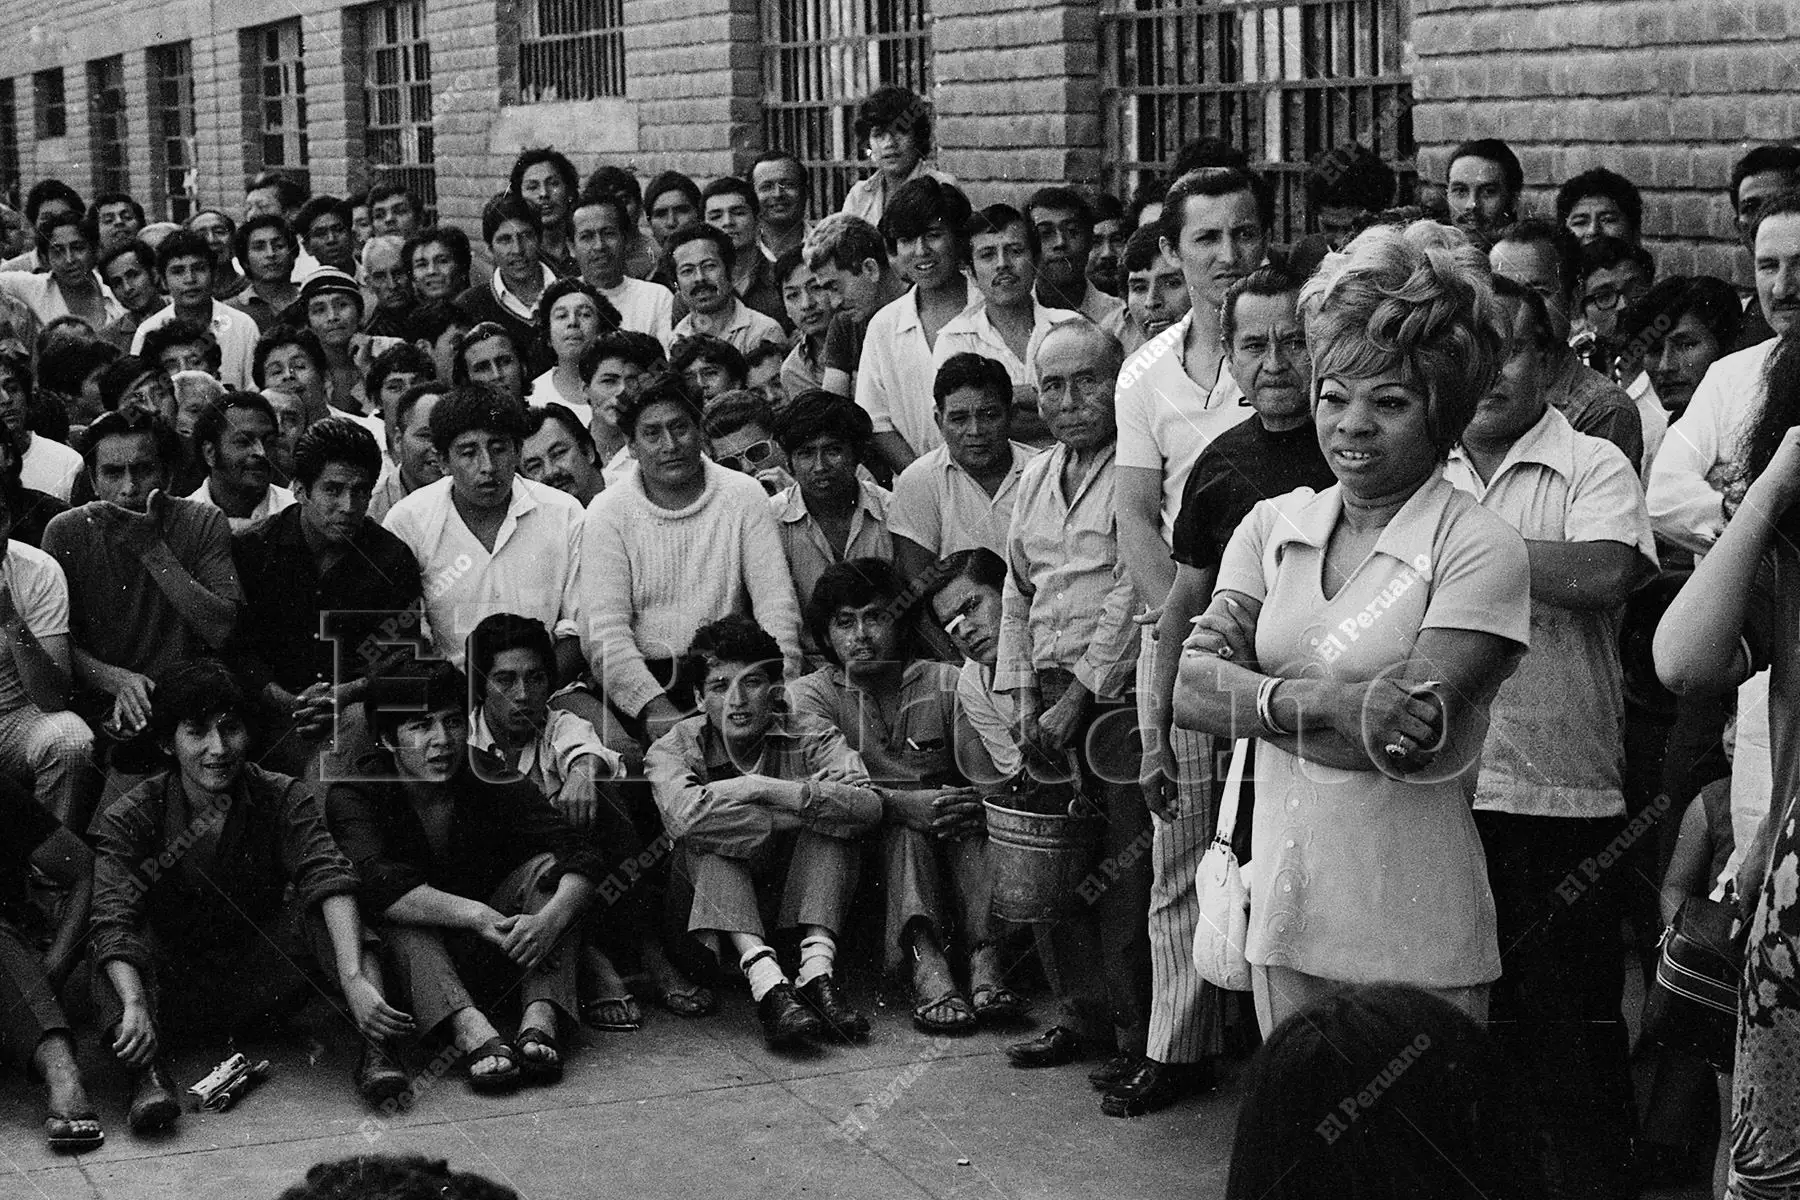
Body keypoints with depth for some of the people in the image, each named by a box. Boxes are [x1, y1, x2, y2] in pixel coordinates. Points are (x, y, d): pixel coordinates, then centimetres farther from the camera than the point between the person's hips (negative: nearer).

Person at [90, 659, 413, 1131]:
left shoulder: (284, 799, -7)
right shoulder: (128, 818, -9)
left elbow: (328, 877, -25)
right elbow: (113, 916, -24)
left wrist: (354, 979, -44)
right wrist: (135, 1004, -45)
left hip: (262, 987, 1)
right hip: (174, 988, -1)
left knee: (319, 907, -22)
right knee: (129, 940, -28)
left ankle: (377, 1047, -38)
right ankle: (147, 1073, -50)